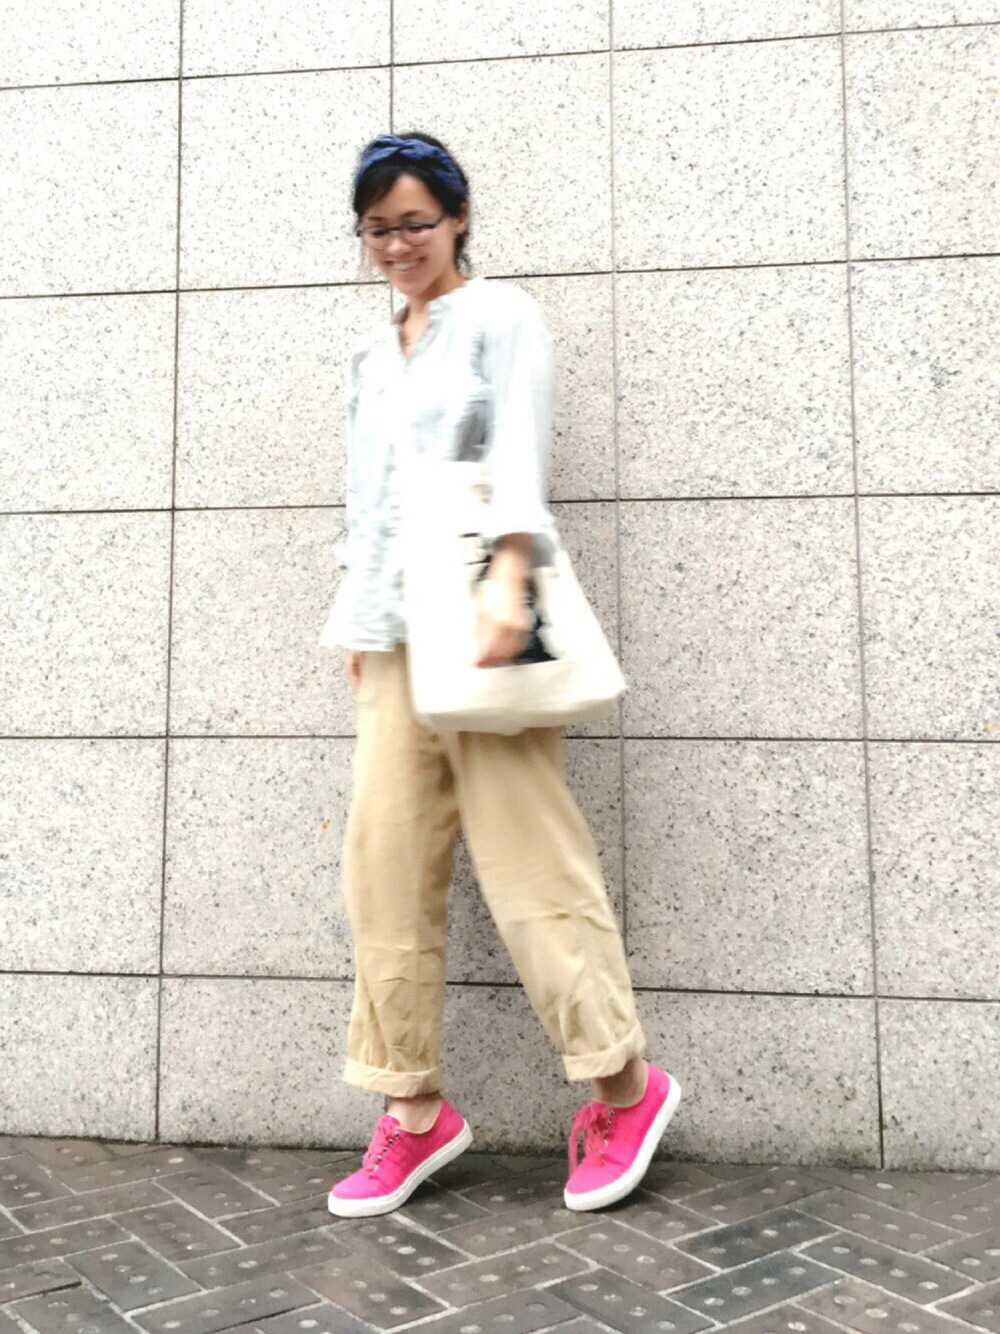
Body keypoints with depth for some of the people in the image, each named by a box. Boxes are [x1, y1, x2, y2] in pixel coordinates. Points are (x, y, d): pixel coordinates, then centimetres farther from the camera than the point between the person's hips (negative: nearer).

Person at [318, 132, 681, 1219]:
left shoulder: (501, 316, 4)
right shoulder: (369, 354, 23)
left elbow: (519, 449, -11)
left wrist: (507, 576, -26)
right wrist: (356, 614, 17)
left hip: (480, 612, -6)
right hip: (392, 635, 7)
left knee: (525, 856, -7)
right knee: (385, 865, 1)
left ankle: (621, 1084, 10)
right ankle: (413, 1109, 12)